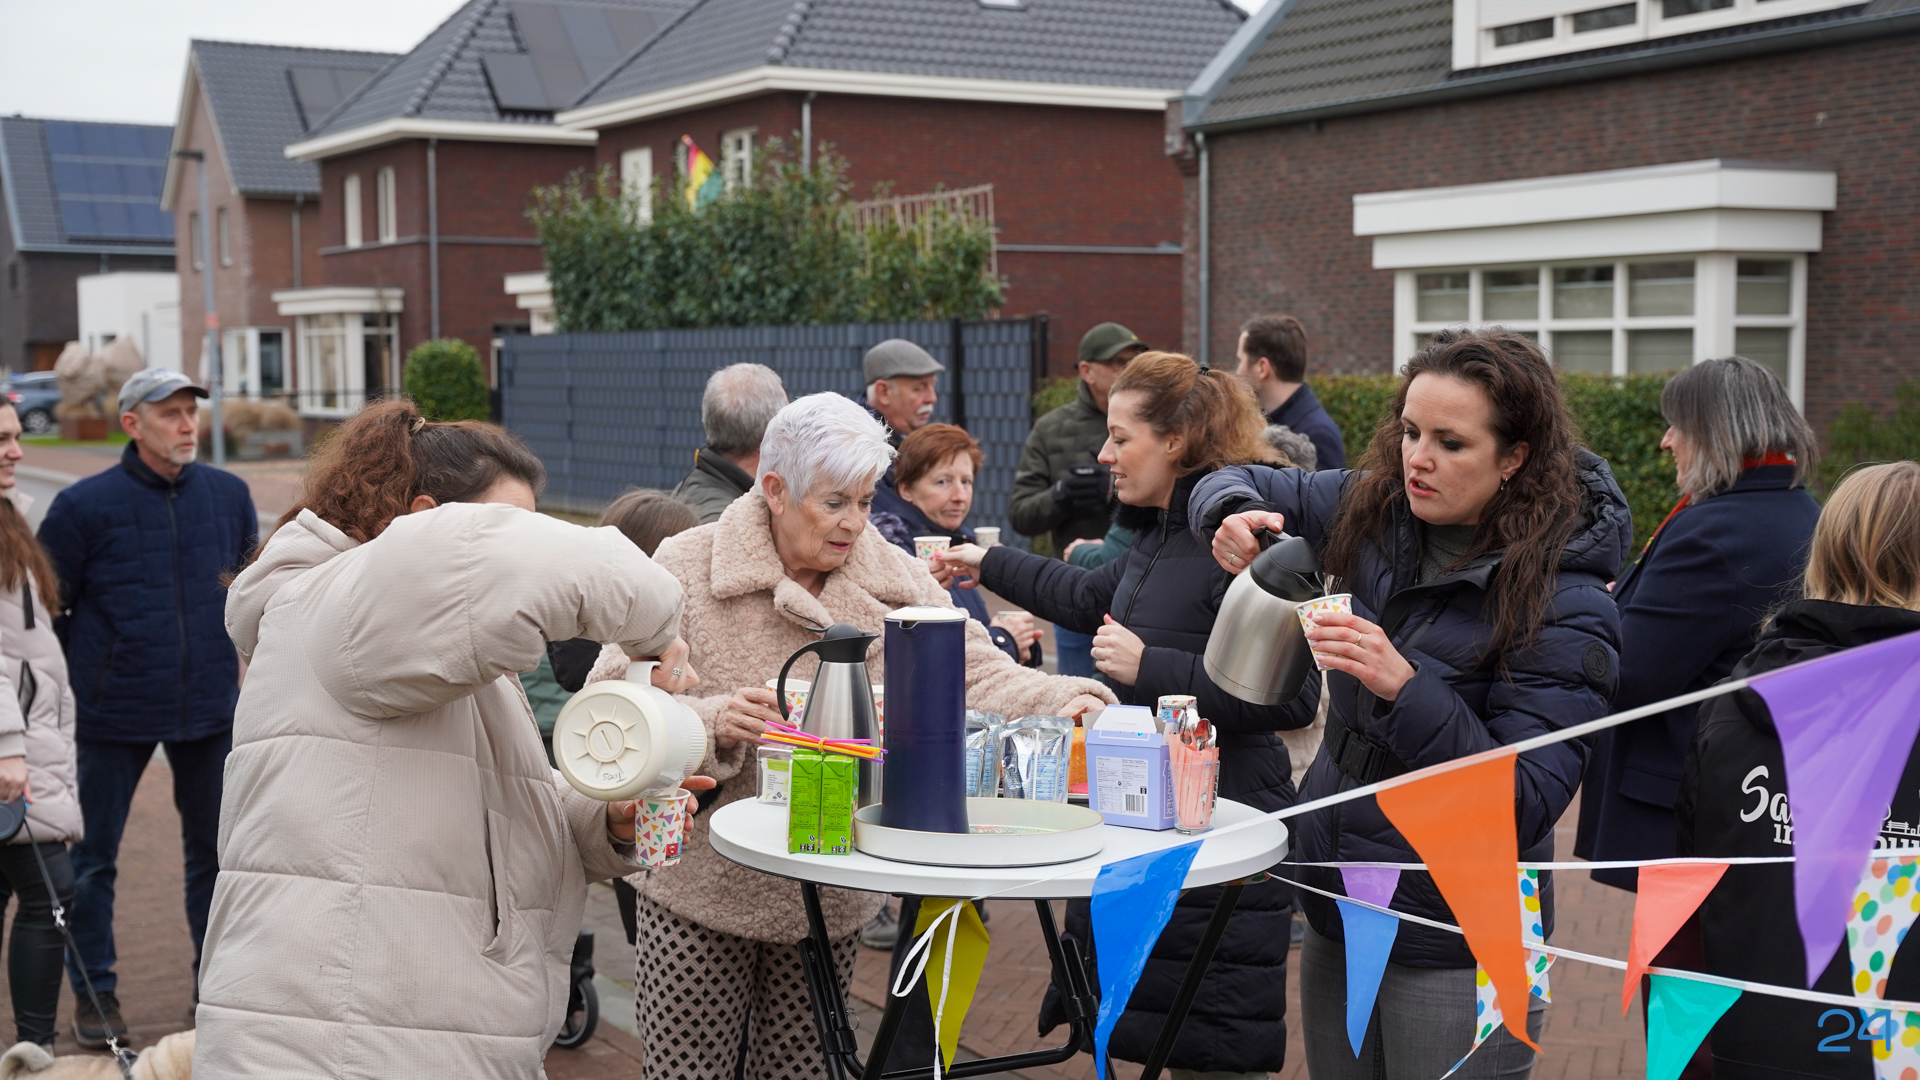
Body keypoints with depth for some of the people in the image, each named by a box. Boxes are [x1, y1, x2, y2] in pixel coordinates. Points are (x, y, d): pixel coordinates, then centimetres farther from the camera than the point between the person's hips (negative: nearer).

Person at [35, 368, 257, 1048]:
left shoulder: (229, 495, 3)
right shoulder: (85, 505, -7)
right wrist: (77, 679, -2)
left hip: (211, 707, 3)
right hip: (114, 714, -3)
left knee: (215, 851, 12)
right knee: (92, 858, 7)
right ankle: (93, 993, 21)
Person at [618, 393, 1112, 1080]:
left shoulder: (896, 580, 1)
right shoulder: (685, 570, -9)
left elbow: (973, 672, -11)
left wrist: (1056, 700, -30)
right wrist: (710, 724, -29)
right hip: (703, 892, -3)